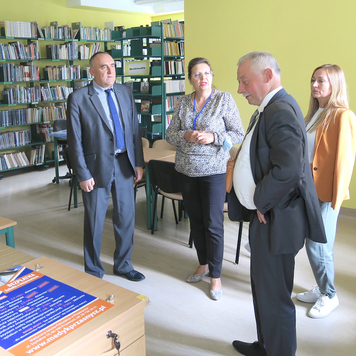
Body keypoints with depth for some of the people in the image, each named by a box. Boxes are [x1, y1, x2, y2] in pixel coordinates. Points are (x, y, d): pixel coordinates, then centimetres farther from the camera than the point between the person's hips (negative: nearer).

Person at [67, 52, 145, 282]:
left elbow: (134, 129, 8)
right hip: (97, 167, -4)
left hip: (124, 164, 4)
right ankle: (94, 271, 30)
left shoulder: (125, 92, 5)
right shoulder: (78, 98, -9)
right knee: (95, 221, 9)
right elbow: (75, 141, -9)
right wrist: (83, 174, -11)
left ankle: (123, 265, 34)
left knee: (126, 217, 13)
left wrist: (138, 163, 5)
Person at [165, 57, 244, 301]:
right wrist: (187, 136, -14)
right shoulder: (184, 102, 7)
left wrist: (212, 137, -20)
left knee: (213, 224, -1)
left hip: (214, 171, -4)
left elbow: (239, 135, -5)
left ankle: (216, 276, 13)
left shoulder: (224, 99, -4)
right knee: (195, 220, 14)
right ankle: (203, 264, 32)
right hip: (186, 170, 5)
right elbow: (170, 135, 7)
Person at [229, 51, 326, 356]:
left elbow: (288, 169, -31)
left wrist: (261, 203, -17)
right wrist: (259, 203, 9)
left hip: (276, 219, -11)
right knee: (262, 286, 23)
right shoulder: (268, 109, 13)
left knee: (274, 295, 4)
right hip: (265, 214, 11)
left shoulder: (281, 111, -21)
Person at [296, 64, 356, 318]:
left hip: (327, 194, -8)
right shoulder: (315, 114, 12)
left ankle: (330, 296, 22)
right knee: (314, 244, 15)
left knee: (318, 247, 1)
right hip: (310, 190, 8)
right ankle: (322, 289, 33)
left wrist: (335, 198, -13)